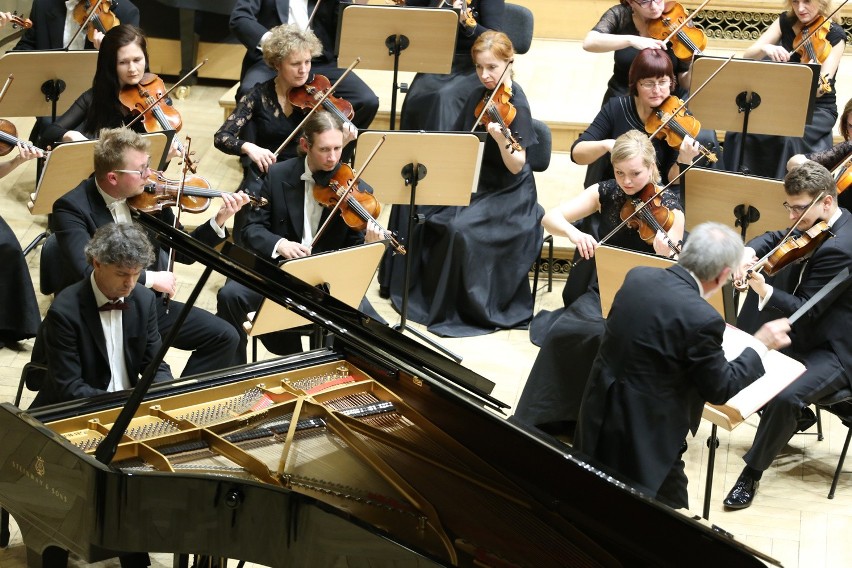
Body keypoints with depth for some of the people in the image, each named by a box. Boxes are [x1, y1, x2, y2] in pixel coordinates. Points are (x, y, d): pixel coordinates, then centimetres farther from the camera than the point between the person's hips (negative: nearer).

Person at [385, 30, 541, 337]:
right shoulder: (477, 97, 6)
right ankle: (425, 294, 2)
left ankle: (468, 309, -14)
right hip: (473, 187, 7)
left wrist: (501, 140, -41)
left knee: (461, 229, -30)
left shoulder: (516, 105, -15)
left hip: (508, 196, -7)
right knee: (426, 214, -14)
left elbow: (516, 167, -22)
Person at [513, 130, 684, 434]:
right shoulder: (605, 193, 0)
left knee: (604, 337, -33)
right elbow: (550, 217, -7)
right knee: (564, 331, -26)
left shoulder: (669, 207, -8)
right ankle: (545, 418, -9)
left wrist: (667, 254, -36)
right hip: (602, 291, 3)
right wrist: (574, 233, -29)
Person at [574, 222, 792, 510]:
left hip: (597, 421, 7)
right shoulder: (703, 319, -24)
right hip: (646, 437, -7)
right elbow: (720, 389, -11)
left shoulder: (637, 277, -4)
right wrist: (761, 345, 2)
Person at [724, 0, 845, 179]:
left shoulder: (835, 35, -10)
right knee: (738, 131, -24)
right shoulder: (785, 22, 1)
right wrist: (764, 48, -31)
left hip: (818, 109, -4)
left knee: (789, 137, -35)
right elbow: (747, 56, -9)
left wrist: (818, 85, -43)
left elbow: (820, 88, -20)